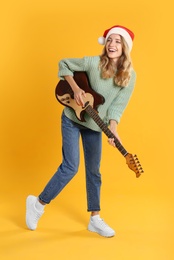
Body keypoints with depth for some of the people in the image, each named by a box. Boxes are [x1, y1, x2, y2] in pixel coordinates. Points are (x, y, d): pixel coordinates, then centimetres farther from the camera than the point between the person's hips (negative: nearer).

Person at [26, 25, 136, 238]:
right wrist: (75, 88, -18)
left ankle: (95, 219, 19)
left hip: (94, 125, 4)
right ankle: (38, 203, 9)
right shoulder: (93, 63, -18)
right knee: (70, 167, -10)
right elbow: (64, 64, -6)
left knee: (93, 171, 9)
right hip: (72, 119, -4)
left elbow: (118, 105, -14)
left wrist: (113, 128, -30)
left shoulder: (129, 76, -10)